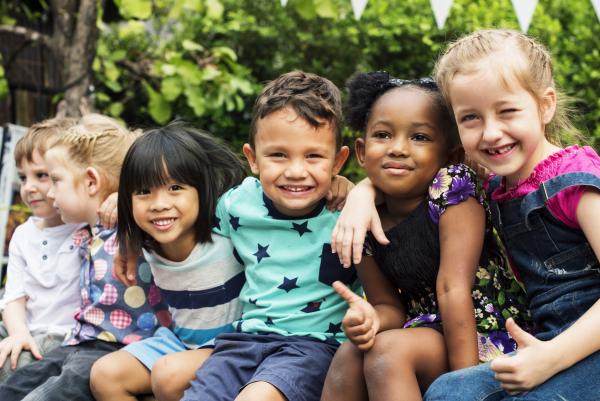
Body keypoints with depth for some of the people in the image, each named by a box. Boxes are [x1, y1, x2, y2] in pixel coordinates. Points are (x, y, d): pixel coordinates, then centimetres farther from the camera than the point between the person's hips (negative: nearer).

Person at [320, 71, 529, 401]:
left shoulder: (452, 187, -15)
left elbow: (453, 287, -21)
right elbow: (390, 306, 4)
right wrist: (372, 318, -21)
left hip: (488, 338, -5)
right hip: (428, 331, 5)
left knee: (388, 350, -27)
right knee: (349, 355, -19)